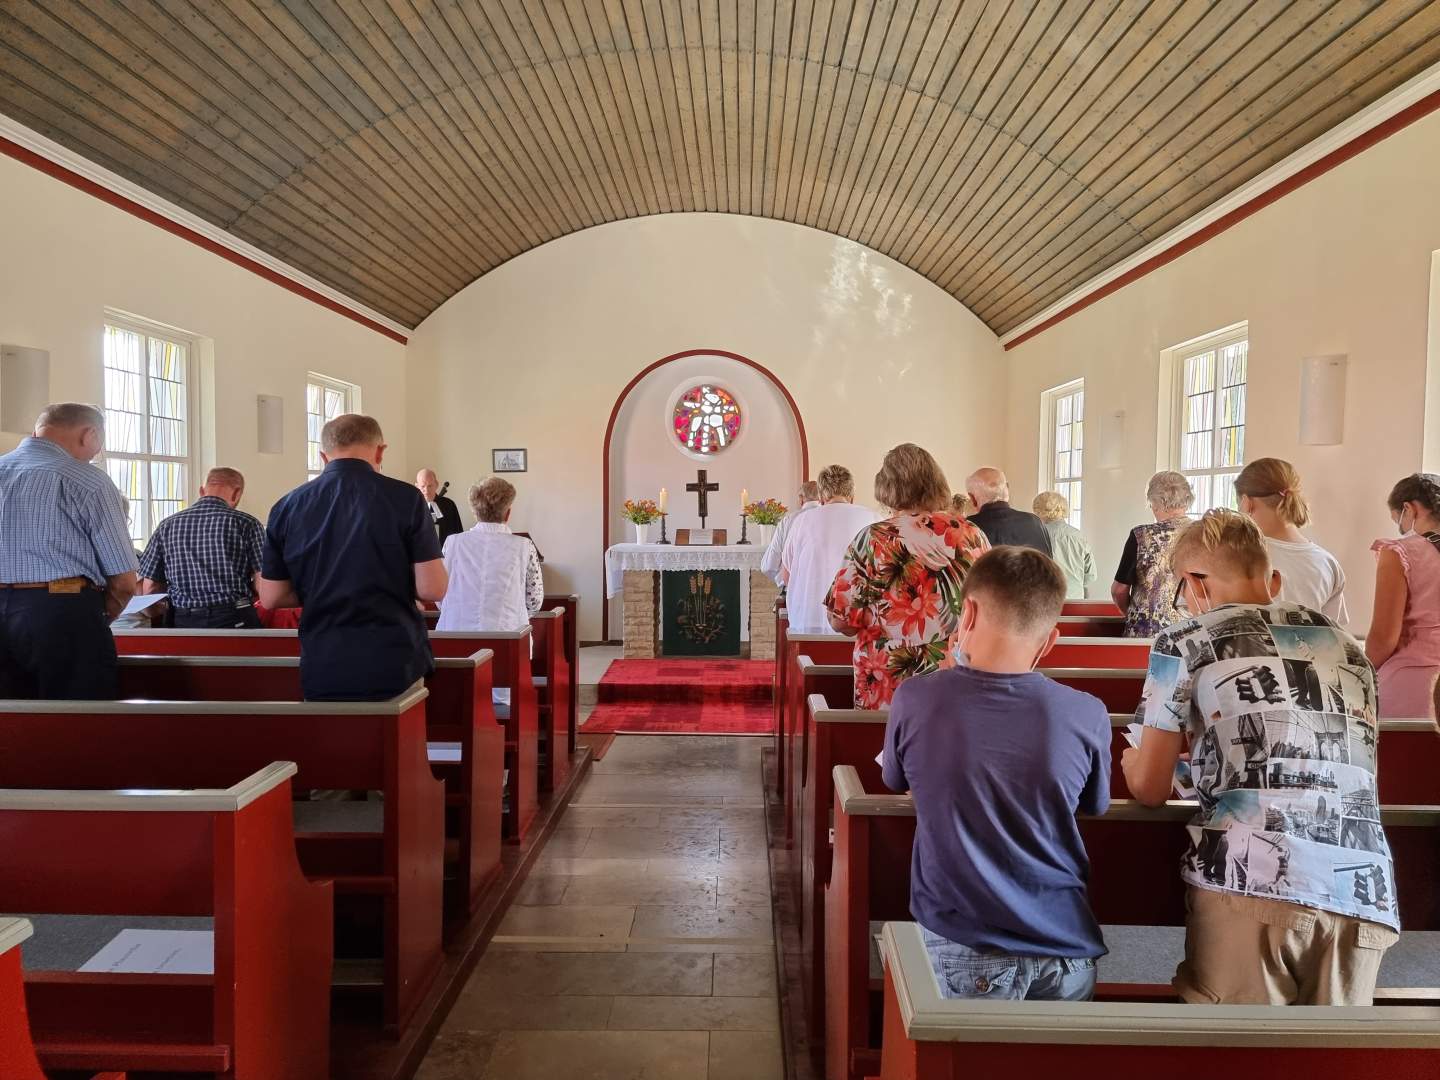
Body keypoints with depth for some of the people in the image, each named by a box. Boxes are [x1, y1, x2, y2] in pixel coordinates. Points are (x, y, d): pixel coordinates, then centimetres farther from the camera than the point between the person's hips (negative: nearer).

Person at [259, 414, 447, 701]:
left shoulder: (288, 506, 1)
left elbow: (271, 598, 5)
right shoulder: (405, 498, -9)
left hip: (321, 671, 3)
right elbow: (432, 589, -11)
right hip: (396, 666, -2)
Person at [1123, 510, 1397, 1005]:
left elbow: (1150, 789, 13)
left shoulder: (1186, 641, 9)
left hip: (1250, 880, -5)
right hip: (1364, 890, 5)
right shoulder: (1346, 645, 24)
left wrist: (1131, 761, 36)